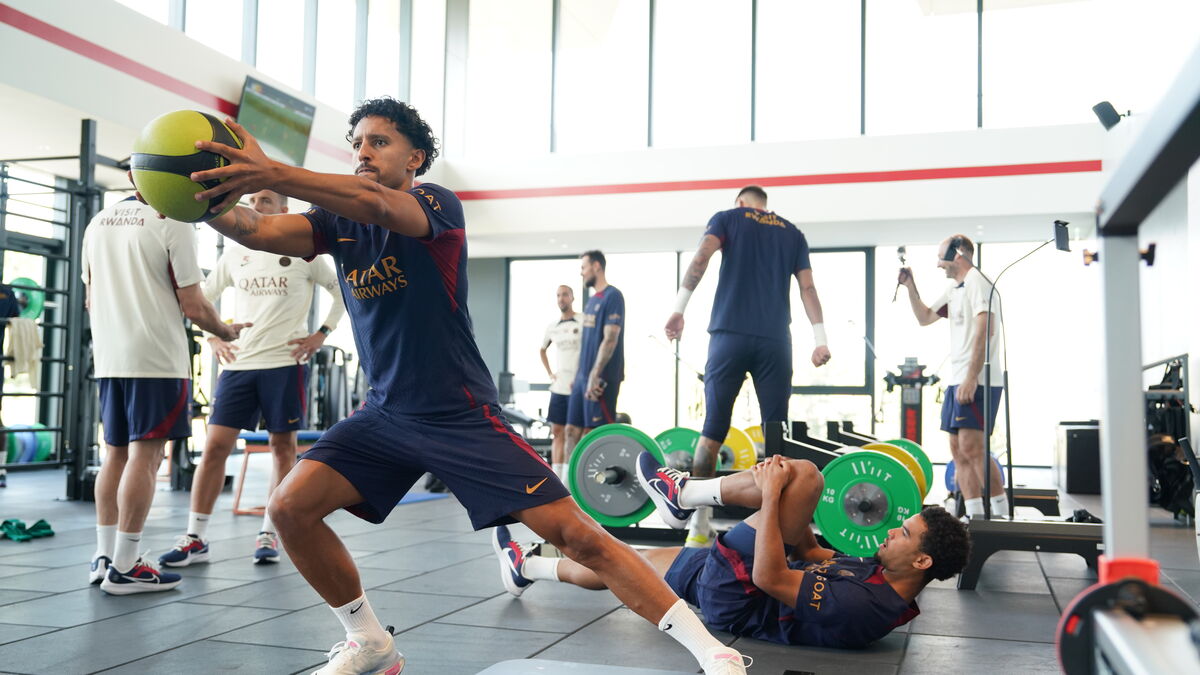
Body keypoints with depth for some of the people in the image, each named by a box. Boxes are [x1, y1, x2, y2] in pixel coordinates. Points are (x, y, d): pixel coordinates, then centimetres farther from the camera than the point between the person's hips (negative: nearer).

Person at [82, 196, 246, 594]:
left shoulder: (97, 223, 12)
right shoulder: (172, 223, -9)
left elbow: (90, 299, 20)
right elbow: (193, 307, -10)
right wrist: (227, 333, 8)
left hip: (109, 357, 7)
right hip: (157, 358, -7)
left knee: (116, 453, 14)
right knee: (145, 455, -4)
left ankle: (104, 556, 17)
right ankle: (124, 567, -2)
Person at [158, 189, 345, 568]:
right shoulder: (235, 253, 10)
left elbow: (342, 292, 6)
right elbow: (203, 297, 21)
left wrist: (321, 335, -1)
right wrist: (213, 337, 8)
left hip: (285, 363, -2)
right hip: (238, 363, 3)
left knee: (282, 446, 3)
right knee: (215, 445, -3)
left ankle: (268, 534, 15)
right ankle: (195, 539, 2)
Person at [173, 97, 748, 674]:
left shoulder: (436, 204, -11)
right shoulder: (338, 223, 6)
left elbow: (373, 202, -34)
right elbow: (258, 231, -12)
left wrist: (271, 173, -46)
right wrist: (209, 200, -32)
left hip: (460, 415, -6)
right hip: (384, 415, 6)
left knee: (575, 533, -12)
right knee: (289, 509, -8)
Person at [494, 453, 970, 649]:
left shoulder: (862, 606, -28)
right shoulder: (884, 578, 2)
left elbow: (768, 578, -30)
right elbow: (811, 552, 16)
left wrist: (772, 494, -25)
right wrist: (785, 504, 8)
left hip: (732, 593, -9)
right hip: (743, 584, 9)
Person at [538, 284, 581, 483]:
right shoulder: (552, 327, 12)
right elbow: (542, 350, 30)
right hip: (558, 387, 6)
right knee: (557, 432, 6)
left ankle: (568, 480, -1)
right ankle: (556, 478, 11)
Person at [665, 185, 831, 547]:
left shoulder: (728, 218, 14)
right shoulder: (793, 233, 21)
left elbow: (701, 257, -5)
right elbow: (807, 287, 11)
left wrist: (679, 307, -10)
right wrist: (819, 338, 8)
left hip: (730, 335, -1)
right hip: (774, 341, 2)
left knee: (713, 429, 1)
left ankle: (699, 525, 1)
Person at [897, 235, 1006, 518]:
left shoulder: (976, 281, -8)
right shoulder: (954, 289, 21)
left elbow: (983, 330, -18)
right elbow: (924, 317, 30)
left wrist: (972, 378, -24)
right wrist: (910, 287, 17)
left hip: (977, 380, -10)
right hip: (957, 379, 10)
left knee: (971, 448, -16)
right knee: (959, 451, 7)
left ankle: (1001, 515, -12)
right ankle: (975, 517, 9)